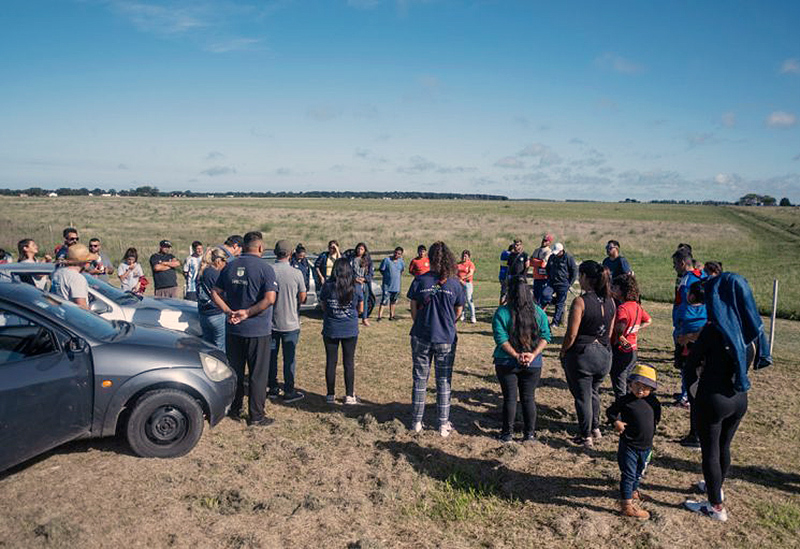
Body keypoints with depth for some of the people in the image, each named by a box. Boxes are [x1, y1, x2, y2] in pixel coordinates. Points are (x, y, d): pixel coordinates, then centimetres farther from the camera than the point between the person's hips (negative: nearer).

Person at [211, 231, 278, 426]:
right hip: (258, 330, -5)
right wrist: (247, 313, -16)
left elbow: (215, 293, 4)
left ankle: (234, 409, 30)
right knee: (257, 374, 5)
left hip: (233, 329, 5)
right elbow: (270, 299, -22)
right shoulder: (265, 268, -12)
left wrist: (228, 311, -4)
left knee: (235, 371, 18)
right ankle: (256, 416, 11)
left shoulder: (229, 267, 4)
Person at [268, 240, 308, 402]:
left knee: (271, 356, 14)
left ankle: (272, 389, 23)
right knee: (289, 358, 6)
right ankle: (289, 391, 12)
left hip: (270, 322, 2)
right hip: (290, 322, -2)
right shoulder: (296, 273, -13)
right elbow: (303, 297, -4)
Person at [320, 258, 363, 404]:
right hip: (350, 330, 0)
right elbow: (360, 309, 4)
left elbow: (322, 306, 3)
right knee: (349, 363, 8)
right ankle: (349, 396, 12)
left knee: (331, 362, 10)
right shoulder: (356, 287, -8)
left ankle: (331, 395, 17)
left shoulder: (327, 286, -9)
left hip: (330, 330, 0)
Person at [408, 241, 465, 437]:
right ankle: (444, 425, 15)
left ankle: (416, 422, 20)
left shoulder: (420, 281, -7)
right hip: (446, 339, 0)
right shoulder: (455, 284, -6)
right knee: (444, 381, 10)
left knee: (420, 379, 12)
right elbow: (458, 312, 4)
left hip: (421, 337, 0)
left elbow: (413, 309, -1)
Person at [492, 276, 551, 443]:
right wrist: (533, 354, -10)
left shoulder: (502, 312, -11)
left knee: (509, 398, 7)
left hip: (507, 363, -2)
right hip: (533, 364, 2)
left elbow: (501, 339, -15)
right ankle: (530, 434, 19)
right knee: (529, 398, 12)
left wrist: (516, 355, -16)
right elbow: (545, 336, -4)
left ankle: (508, 433, 15)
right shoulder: (538, 312, -1)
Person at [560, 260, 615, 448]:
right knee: (594, 392, 25)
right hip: (604, 354, 6)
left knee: (582, 396, 8)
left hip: (582, 354, -6)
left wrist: (562, 352, -4)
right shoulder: (610, 301, 1)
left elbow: (571, 334, -18)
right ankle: (595, 428, 34)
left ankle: (586, 436, 16)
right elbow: (610, 332, 8)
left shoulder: (580, 302, -19)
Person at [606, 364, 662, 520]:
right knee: (628, 474, -1)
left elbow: (657, 416, 19)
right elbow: (610, 411, -6)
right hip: (629, 446, -6)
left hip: (646, 446, 6)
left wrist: (654, 423, 7)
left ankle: (633, 491, 47)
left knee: (638, 472, 25)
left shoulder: (653, 401, -1)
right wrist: (616, 422, -20)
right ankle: (626, 505, 5)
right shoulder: (625, 400, -15)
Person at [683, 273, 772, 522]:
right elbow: (752, 359, 11)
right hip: (739, 399, 7)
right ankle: (716, 488, 46)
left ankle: (716, 506, 21)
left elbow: (694, 361, -13)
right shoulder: (750, 327, -3)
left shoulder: (714, 329, -23)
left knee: (710, 452, 9)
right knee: (724, 447, 25)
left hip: (713, 398, -7)